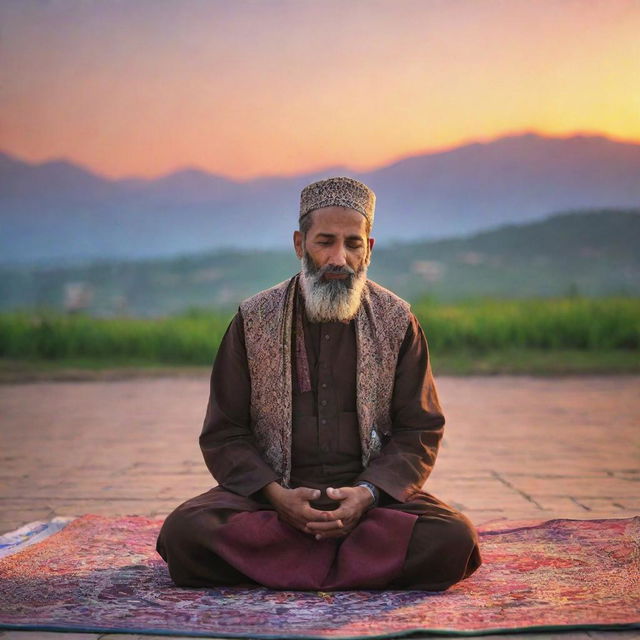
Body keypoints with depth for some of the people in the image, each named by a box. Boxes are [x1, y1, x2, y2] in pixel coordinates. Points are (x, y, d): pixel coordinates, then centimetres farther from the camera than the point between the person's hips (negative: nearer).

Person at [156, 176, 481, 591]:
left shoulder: (397, 321, 4)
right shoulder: (254, 321, 3)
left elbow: (419, 432, 3)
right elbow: (224, 434, 2)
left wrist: (367, 494, -15)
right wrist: (275, 494, -16)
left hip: (373, 490, 1)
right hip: (271, 491, 0)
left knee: (453, 539, -28)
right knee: (183, 532, -28)